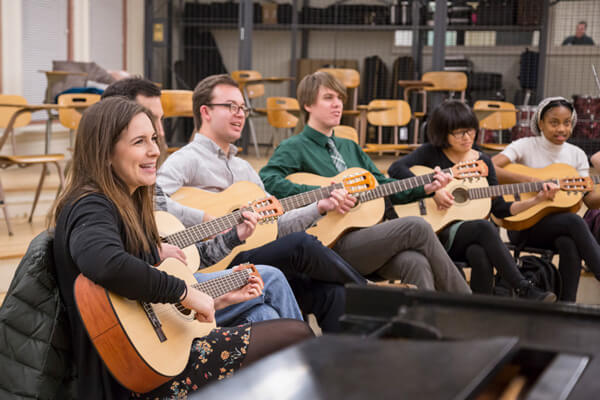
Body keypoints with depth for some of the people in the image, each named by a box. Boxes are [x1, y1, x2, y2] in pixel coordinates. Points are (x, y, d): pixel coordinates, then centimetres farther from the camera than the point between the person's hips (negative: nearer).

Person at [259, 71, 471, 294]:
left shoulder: (350, 148, 25)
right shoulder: (295, 148, 2)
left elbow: (383, 186, 24)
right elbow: (267, 181, -16)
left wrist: (425, 188, 9)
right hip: (332, 244, -6)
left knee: (415, 262, -26)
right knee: (417, 227, -21)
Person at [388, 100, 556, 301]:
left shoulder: (482, 162, 12)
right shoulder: (431, 153, 1)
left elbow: (499, 209, 11)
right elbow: (395, 169, -16)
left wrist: (536, 200, -1)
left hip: (471, 238, 3)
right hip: (438, 232, -3)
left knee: (480, 253, -35)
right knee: (484, 227, -33)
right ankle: (524, 290, -33)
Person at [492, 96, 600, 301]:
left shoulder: (576, 155, 9)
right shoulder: (526, 146, -4)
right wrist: (531, 181, -24)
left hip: (559, 223, 4)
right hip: (522, 225, -4)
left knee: (570, 244, -33)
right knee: (574, 221, -32)